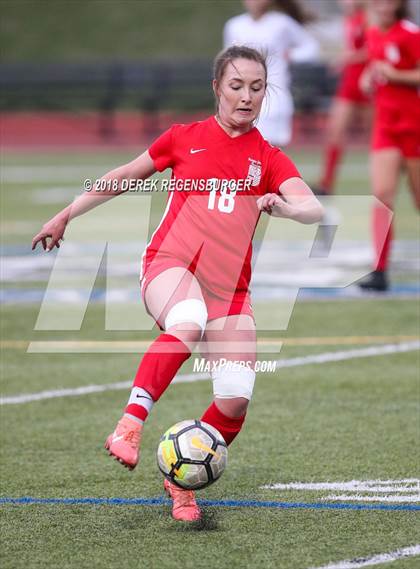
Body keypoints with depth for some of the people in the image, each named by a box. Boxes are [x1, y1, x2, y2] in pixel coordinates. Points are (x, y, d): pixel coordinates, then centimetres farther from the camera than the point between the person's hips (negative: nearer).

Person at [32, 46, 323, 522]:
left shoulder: (268, 159, 10)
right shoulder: (185, 138, 9)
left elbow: (315, 210, -6)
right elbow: (123, 178, 22)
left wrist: (284, 207, -29)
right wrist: (64, 217, 26)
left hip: (229, 286, 3)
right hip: (170, 264, -3)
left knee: (235, 397, -12)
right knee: (189, 321, -39)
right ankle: (130, 424, -41)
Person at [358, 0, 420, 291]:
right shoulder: (373, 35, 8)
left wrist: (394, 75, -20)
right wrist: (368, 79, 3)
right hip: (385, 123, 5)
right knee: (382, 195, -9)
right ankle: (380, 271, -12)